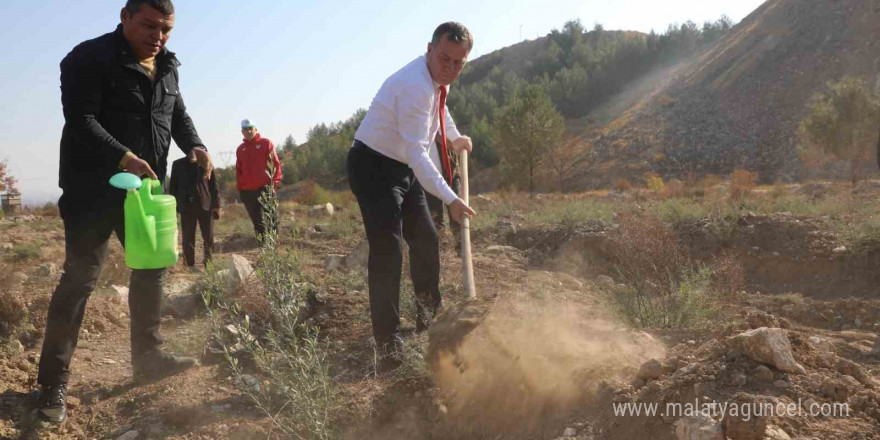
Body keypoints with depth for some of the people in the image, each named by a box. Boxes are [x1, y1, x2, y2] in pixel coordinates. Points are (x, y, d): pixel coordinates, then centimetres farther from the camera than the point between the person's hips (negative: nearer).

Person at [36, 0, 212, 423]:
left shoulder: (167, 67, 11)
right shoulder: (89, 59, -11)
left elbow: (177, 113, 18)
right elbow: (80, 119, -19)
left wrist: (194, 145, -3)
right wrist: (123, 157, -33)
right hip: (94, 188, -7)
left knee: (152, 266, 12)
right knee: (81, 276, -6)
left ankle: (147, 356, 27)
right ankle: (54, 383, 2)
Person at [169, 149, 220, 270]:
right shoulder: (177, 164, 8)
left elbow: (214, 184, 3)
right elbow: (173, 186, 9)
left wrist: (216, 205, -2)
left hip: (206, 205, -1)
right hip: (186, 206, 1)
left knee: (208, 237, 3)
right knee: (188, 238, 3)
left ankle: (208, 264, 14)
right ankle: (190, 266, 9)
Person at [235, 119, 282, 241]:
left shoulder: (266, 143, 3)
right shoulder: (240, 149, 16)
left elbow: (275, 163, -1)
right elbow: (238, 170, 21)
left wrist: (274, 182, -8)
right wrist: (239, 188, 12)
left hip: (265, 189, -4)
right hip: (247, 191, 4)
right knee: (257, 220, 7)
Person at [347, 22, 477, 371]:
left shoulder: (437, 80, 1)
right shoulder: (415, 86, -29)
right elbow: (415, 151, -35)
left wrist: (454, 137, 21)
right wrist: (449, 199, -40)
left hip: (404, 169, 10)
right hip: (373, 168, -10)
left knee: (426, 242, 13)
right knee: (387, 251, -18)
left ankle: (428, 321, 29)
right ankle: (388, 345, -15)